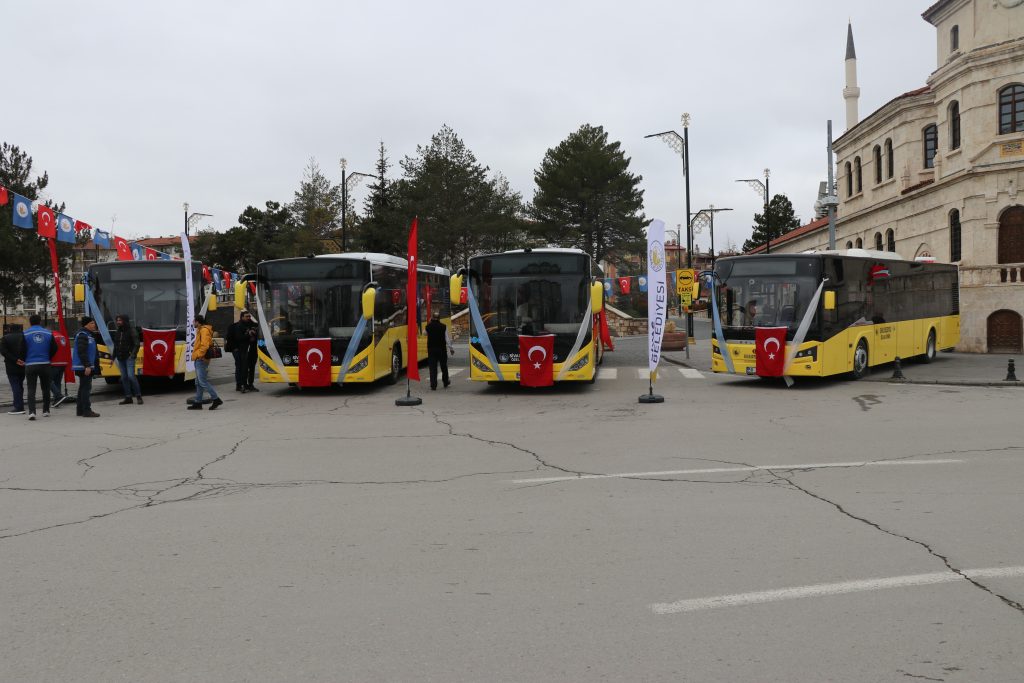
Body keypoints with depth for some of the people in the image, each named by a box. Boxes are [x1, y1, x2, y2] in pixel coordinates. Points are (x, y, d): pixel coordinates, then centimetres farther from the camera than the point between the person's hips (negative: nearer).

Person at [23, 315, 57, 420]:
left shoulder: (25, 334, -5)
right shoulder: (48, 333, 2)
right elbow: (54, 349, 4)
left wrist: (25, 360, 15)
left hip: (30, 365, -2)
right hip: (45, 364, 2)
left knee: (31, 389, -1)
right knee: (46, 388, 15)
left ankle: (32, 411, -14)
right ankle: (46, 411, 19)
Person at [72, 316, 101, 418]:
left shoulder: (89, 335, 19)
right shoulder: (82, 335, -14)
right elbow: (81, 352, -22)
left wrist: (95, 366, 24)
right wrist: (87, 366, -26)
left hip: (86, 367, 11)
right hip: (83, 367, -11)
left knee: (83, 388, 14)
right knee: (86, 388, -10)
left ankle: (80, 410, 21)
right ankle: (86, 410, -10)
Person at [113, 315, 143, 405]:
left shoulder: (131, 331, -5)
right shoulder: (117, 332, 13)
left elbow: (136, 344, -9)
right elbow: (115, 345, 21)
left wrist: (133, 354, -20)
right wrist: (113, 357, 18)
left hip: (129, 357, -6)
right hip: (120, 358, 6)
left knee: (131, 376, -16)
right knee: (124, 377, 5)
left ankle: (138, 396, -7)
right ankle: (128, 398, 9)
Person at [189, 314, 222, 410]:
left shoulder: (204, 330, -13)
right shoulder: (200, 330, 20)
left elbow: (205, 345, -23)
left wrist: (199, 355, -22)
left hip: (201, 359, -11)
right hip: (199, 360, 11)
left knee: (203, 382, -12)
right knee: (198, 382, 12)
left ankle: (216, 399, -10)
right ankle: (198, 402, 16)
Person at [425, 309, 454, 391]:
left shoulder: (428, 326, -4)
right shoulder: (443, 327, -6)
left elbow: (426, 333, 17)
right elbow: (447, 339, -5)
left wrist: (430, 322, 18)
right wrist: (451, 348, 4)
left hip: (431, 349, 0)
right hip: (442, 349, 0)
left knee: (432, 367, -1)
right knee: (444, 366, 17)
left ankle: (433, 385, -8)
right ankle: (445, 383, 29)